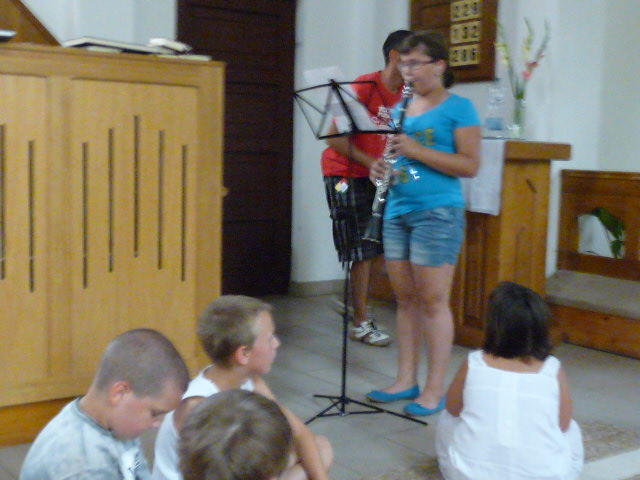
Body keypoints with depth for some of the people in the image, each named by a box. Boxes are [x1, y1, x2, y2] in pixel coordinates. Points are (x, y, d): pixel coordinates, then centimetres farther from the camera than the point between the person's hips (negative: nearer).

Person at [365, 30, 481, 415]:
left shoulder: (458, 108, -3)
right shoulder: (401, 109, 16)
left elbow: (471, 166, -10)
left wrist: (417, 151, -18)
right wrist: (382, 168, 0)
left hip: (438, 213, -7)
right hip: (398, 211, 7)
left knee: (432, 301, -4)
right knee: (405, 298, 10)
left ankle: (435, 390, 6)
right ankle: (406, 380, 21)